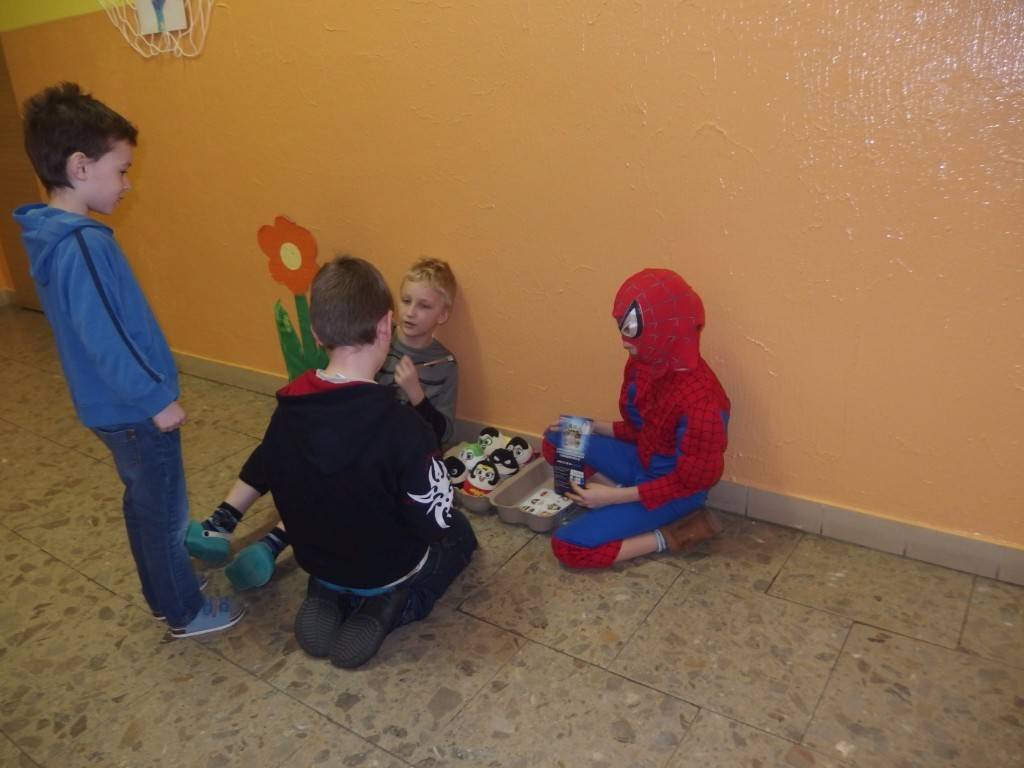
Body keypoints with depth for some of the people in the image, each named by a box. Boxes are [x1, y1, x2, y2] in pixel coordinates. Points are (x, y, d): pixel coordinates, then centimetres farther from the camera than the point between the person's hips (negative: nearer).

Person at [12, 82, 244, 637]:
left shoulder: (51, 236, 5)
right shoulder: (83, 245, -25)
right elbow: (103, 339, -27)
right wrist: (156, 398, -19)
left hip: (112, 406, 9)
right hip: (134, 409, -9)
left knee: (145, 501, 23)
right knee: (165, 512, 8)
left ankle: (164, 594, 41)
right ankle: (185, 612, 26)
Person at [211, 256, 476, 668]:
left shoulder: (289, 407, -16)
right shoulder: (403, 428, -35)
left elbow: (258, 474, 3)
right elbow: (436, 522, -25)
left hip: (317, 562, 5)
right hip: (389, 570, -4)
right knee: (458, 532, 25)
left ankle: (328, 597, 9)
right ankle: (392, 606, 1)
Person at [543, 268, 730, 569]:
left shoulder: (700, 399, -34)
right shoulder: (645, 363, -9)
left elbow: (692, 481, -24)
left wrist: (616, 496, -23)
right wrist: (591, 428, -3)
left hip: (675, 488, -8)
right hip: (642, 462, 8)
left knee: (569, 546, -15)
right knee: (556, 441, 8)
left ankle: (671, 534, -6)